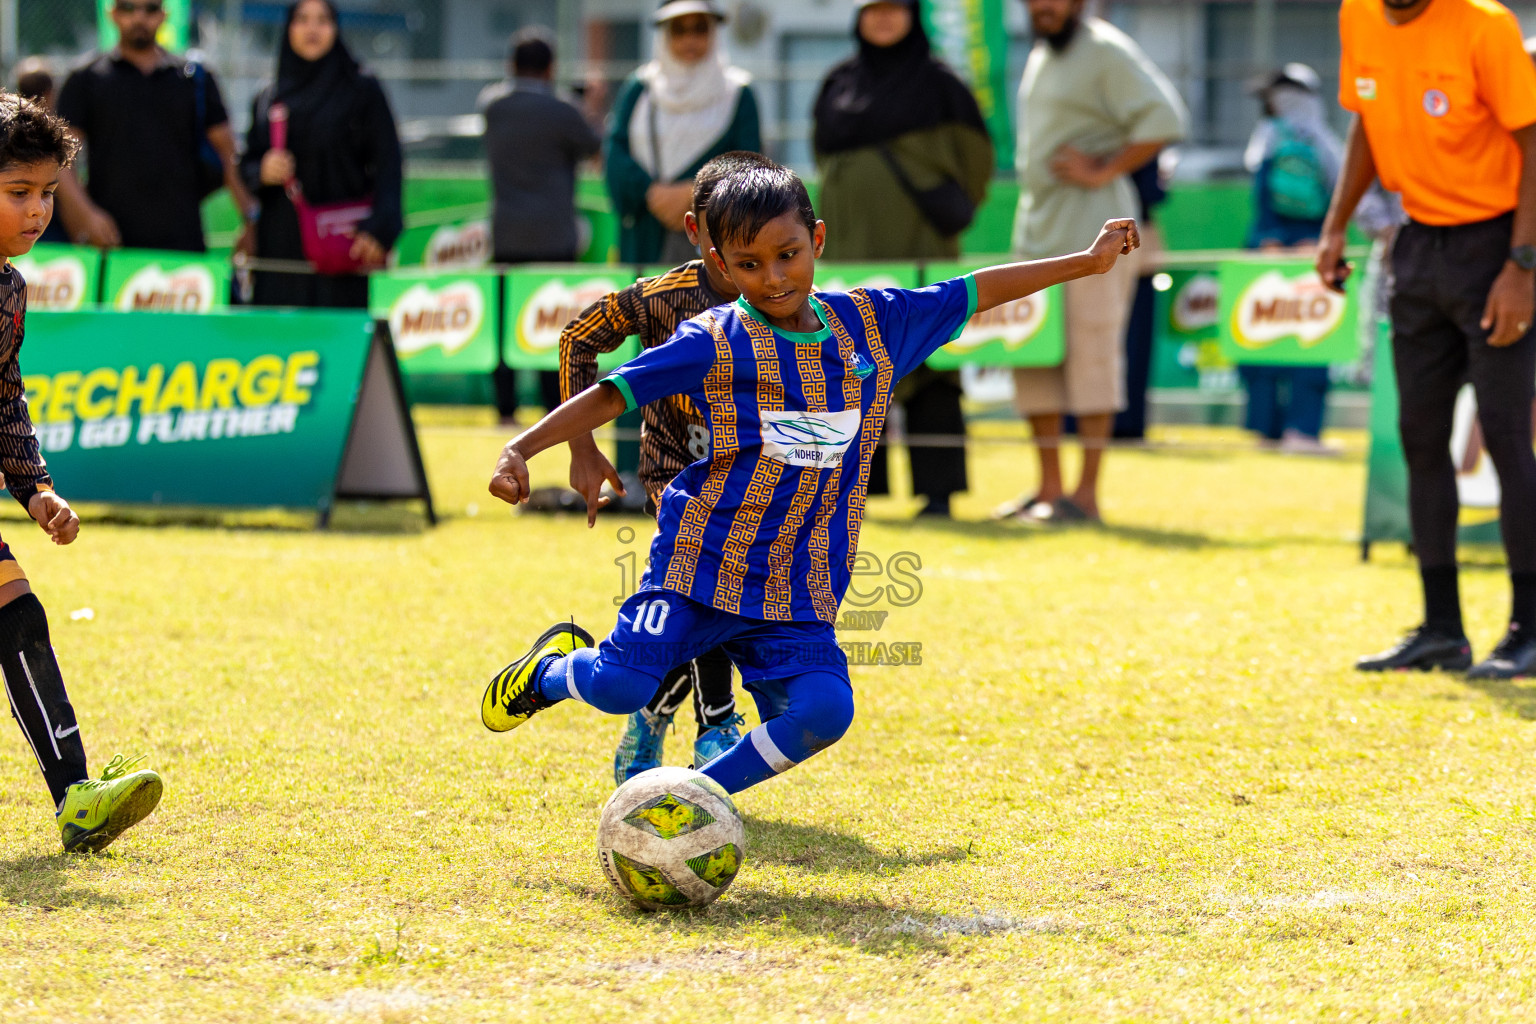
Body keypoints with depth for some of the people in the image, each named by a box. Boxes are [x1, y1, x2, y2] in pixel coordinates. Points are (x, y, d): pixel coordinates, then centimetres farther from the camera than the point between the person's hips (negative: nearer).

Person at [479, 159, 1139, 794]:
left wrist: (1086, 262, 18)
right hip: (704, 558, -3)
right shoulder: (712, 343, -7)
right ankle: (549, 669, 21)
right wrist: (520, 449, -21)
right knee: (622, 684, -17)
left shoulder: (870, 324, 5)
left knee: (823, 711, -17)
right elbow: (609, 396, -9)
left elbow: (978, 292, 15)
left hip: (799, 588, 3)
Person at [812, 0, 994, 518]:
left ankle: (938, 490, -6)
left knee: (926, 359, -7)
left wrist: (950, 208, -3)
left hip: (917, 243, -4)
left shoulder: (937, 83, 1)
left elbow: (974, 154, 4)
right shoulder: (838, 84, 12)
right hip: (853, 242, 4)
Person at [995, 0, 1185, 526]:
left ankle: (1086, 495, -4)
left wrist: (1103, 171, -16)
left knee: (1091, 350, -6)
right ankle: (1048, 489, 15)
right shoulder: (1040, 55, 18)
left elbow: (1163, 119, -17)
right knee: (1032, 357, 8)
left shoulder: (1105, 51, -9)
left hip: (1092, 230, -9)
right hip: (1038, 227, 9)